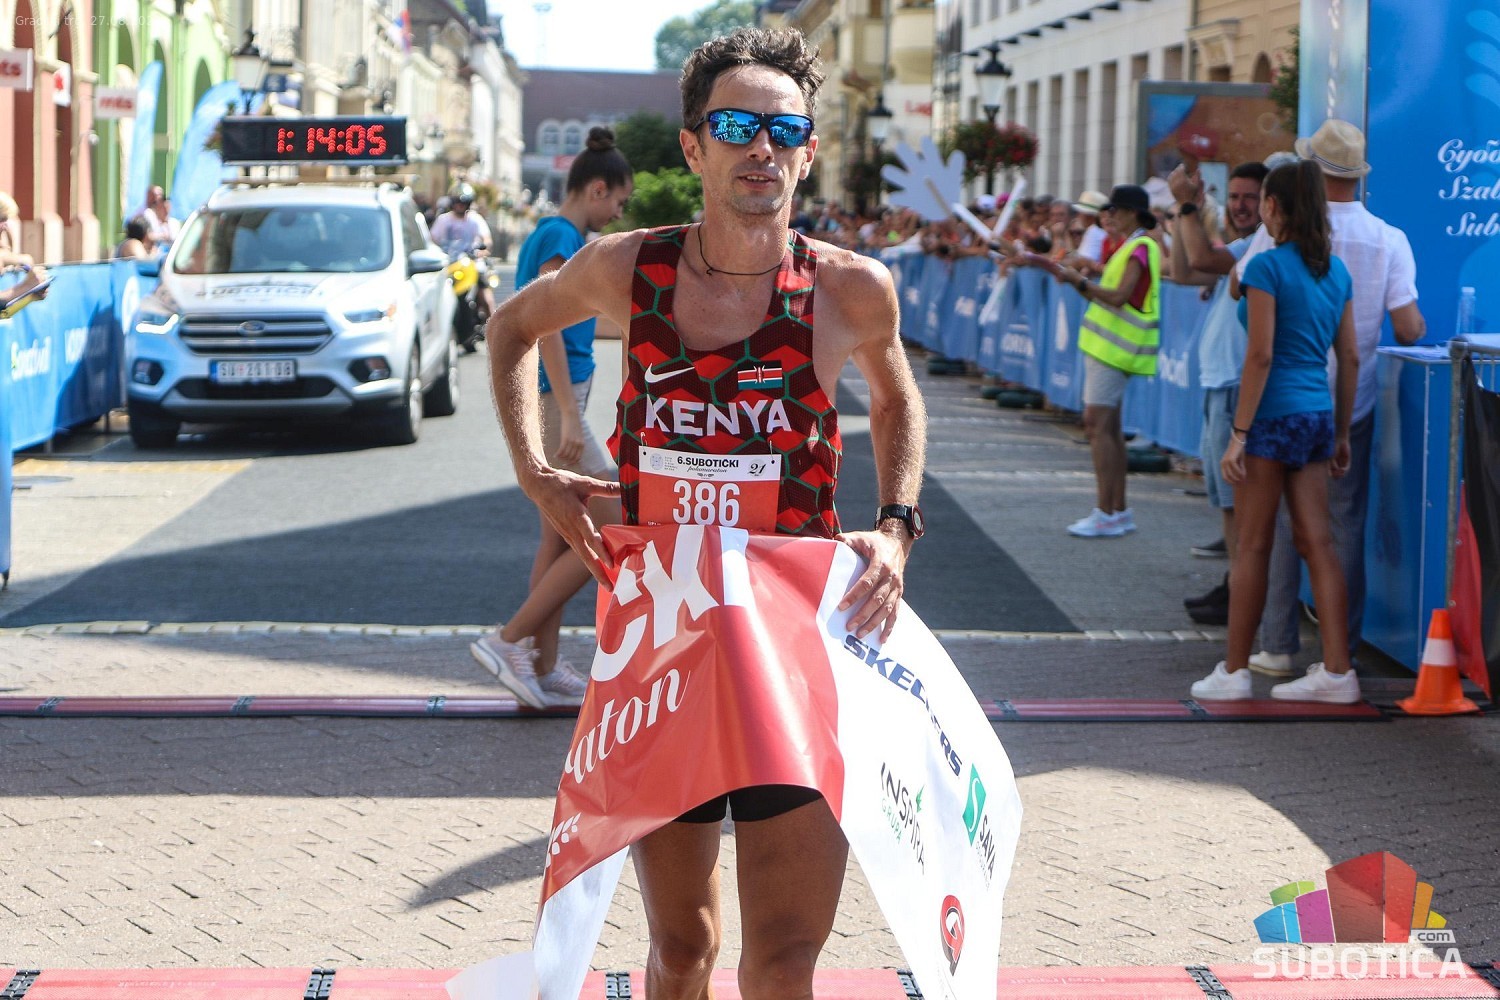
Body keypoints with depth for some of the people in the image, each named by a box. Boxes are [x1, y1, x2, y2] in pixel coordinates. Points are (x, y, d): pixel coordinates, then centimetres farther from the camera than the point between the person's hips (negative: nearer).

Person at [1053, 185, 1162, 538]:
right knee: (1109, 427, 12)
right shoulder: (1132, 246, 17)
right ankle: (1118, 511, 17)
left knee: (1098, 424, -12)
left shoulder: (1141, 248, -13)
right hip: (1108, 346, 10)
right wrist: (1078, 281, 8)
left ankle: (1107, 514, -14)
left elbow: (1119, 297, -22)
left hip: (1114, 347, -10)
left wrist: (1079, 281, -17)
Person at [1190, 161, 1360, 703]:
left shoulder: (1268, 266, -12)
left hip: (1274, 414, -7)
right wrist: (1342, 434, 18)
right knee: (1317, 542, 6)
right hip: (1318, 414, 7)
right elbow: (1350, 359, 12)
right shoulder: (1336, 271, 10)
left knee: (1252, 547, 1)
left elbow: (1260, 356, -17)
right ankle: (1337, 669, 4)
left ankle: (1234, 671, 8)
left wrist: (1239, 434, -15)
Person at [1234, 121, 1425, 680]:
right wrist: (1417, 327, 17)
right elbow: (1408, 328, -7)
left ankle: (1278, 646, 10)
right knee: (1345, 523, 6)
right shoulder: (1388, 240, -5)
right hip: (1351, 404, 1)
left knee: (1281, 523, 7)